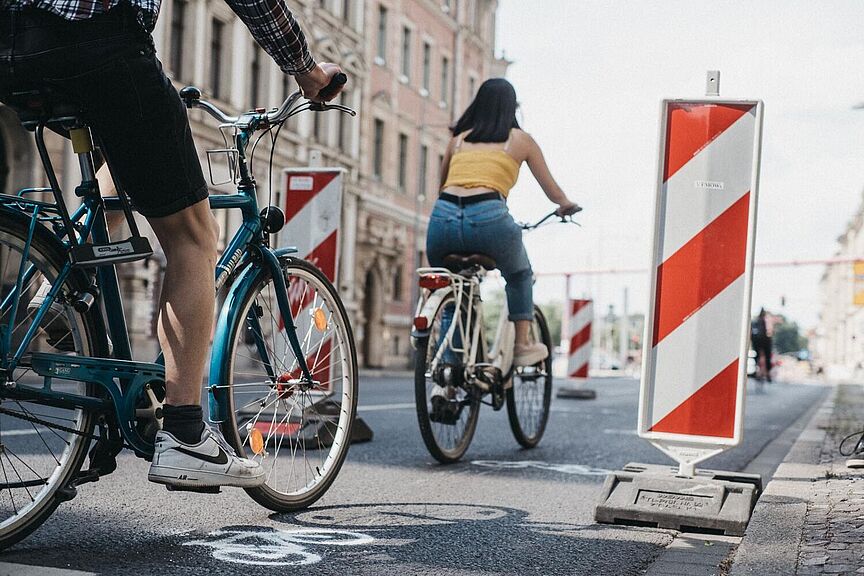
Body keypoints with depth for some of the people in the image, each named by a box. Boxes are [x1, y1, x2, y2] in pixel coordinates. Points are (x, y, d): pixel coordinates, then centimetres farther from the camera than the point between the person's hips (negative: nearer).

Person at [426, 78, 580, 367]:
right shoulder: (521, 140, 18)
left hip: (442, 216, 2)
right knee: (520, 276, 30)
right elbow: (553, 192, 26)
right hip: (489, 218, -2)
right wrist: (566, 206, 48)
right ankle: (523, 344, 23)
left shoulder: (458, 139, 25)